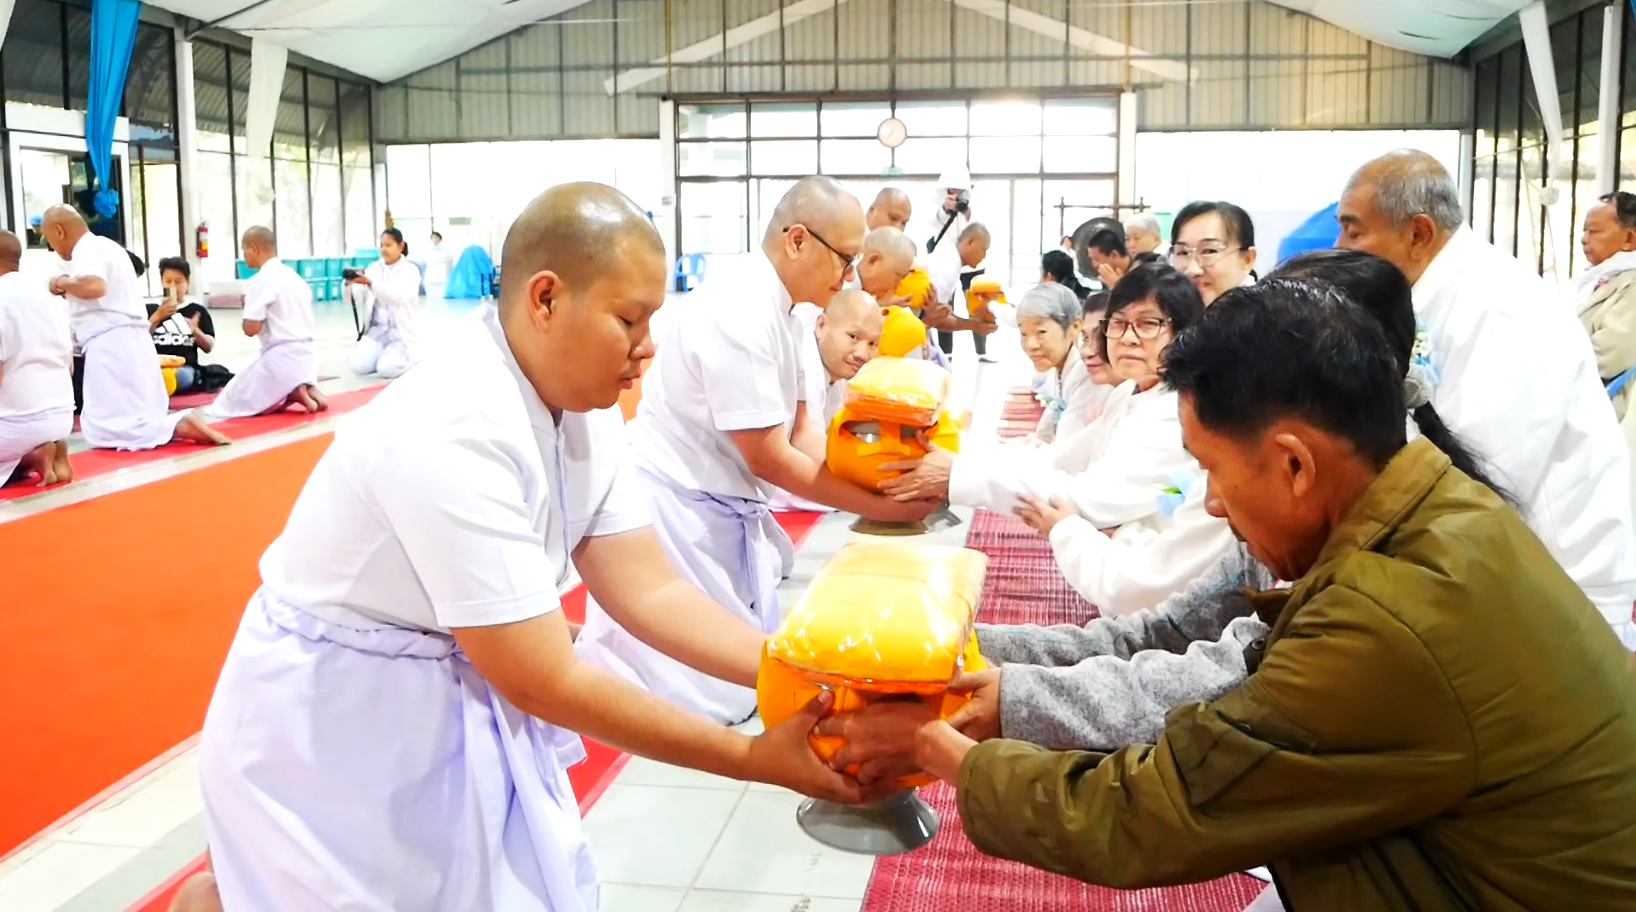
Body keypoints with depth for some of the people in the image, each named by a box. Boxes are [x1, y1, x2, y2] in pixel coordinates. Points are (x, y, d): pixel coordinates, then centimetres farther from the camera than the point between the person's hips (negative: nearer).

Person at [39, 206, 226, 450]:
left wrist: (63, 283, -9)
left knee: (107, 431, -12)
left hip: (111, 345, -10)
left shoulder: (87, 251, -9)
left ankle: (181, 425, -26)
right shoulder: (106, 246, 23)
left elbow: (95, 287, -28)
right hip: (131, 342, 10)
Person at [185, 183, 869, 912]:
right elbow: (544, 682, -30)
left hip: (456, 697, 8)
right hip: (333, 725, -8)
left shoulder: (580, 407, -5)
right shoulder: (451, 436, -33)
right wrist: (752, 757, -26)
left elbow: (647, 590, -6)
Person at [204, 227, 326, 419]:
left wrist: (247, 306, 3)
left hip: (281, 357, -8)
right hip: (305, 355, 8)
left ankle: (292, 394, -12)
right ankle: (305, 389, 0)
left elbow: (251, 329, -16)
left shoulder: (260, 280, -13)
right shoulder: (294, 277, 13)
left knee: (227, 406, 4)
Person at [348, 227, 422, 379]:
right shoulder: (373, 268, 7)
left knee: (386, 370, -24)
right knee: (358, 367, -17)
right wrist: (350, 284, -23)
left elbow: (399, 296, -26)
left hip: (401, 333, -4)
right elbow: (355, 299, 0)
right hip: (376, 331, 4)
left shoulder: (410, 270, -6)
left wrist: (370, 284, -39)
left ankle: (407, 357, 9)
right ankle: (385, 355, 15)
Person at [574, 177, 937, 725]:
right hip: (677, 508, -10)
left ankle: (582, 641, 24)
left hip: (718, 506, 10)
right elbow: (768, 457, -22)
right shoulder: (740, 313, -25)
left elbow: (801, 428, 6)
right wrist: (882, 507, -16)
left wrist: (880, 485, -9)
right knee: (709, 697, -4)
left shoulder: (776, 304, 5)